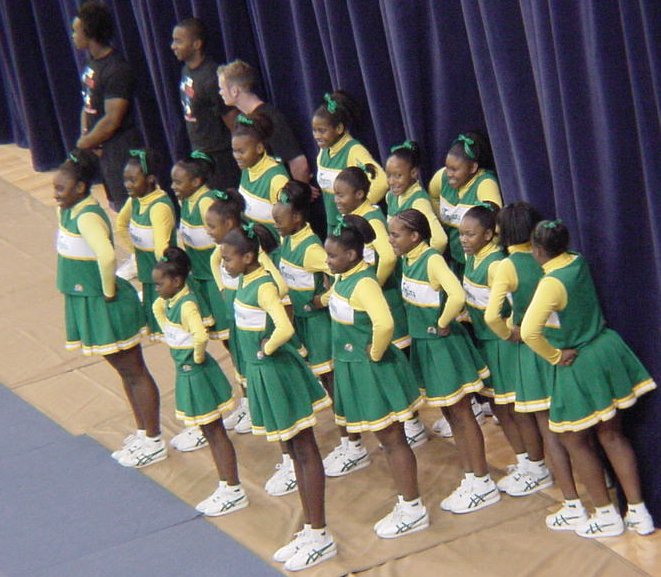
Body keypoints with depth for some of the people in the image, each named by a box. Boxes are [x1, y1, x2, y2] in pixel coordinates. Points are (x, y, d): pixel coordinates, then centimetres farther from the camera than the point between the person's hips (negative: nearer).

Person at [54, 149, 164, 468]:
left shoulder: (87, 217, -26)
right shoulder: (69, 211, 4)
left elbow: (106, 256, -41)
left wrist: (109, 290, -25)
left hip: (106, 307, -10)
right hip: (85, 302, 10)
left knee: (134, 373, 2)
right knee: (125, 371, 19)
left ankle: (154, 443, 12)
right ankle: (142, 433, 32)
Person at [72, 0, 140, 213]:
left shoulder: (117, 70, -21)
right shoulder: (92, 62, 6)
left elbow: (112, 121, -22)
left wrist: (84, 144, -12)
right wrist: (85, 136, -3)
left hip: (119, 149, -9)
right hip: (100, 148, 9)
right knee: (117, 205, 19)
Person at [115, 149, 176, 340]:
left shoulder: (160, 206, -26)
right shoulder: (135, 200, 2)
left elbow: (162, 249, -31)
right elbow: (120, 226, 20)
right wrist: (136, 250, 12)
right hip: (147, 275, 9)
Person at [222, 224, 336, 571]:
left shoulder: (264, 287, -22)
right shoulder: (248, 281, 6)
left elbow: (285, 328, -36)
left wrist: (265, 349, -19)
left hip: (277, 373, -10)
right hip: (261, 373, 10)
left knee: (305, 451, -1)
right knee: (295, 452, 15)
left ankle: (320, 537, 5)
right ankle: (309, 530, 25)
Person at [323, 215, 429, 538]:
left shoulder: (363, 283, -24)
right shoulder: (343, 278, 4)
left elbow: (384, 323, -38)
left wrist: (374, 352, -24)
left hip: (373, 372, -9)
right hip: (354, 369, 9)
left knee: (392, 439, 1)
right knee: (386, 440, 17)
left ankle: (413, 511, 10)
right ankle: (406, 503, 27)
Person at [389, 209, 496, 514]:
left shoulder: (432, 260, -22)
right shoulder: (408, 260, 4)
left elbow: (457, 296, -37)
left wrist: (442, 324, -22)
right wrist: (422, 324, 12)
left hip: (443, 345, -9)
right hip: (423, 345, 9)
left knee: (462, 414, 1)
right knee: (449, 414, 16)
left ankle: (482, 485, 10)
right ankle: (469, 481, 26)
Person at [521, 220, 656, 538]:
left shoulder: (552, 283, -26)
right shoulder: (577, 261, -2)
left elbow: (529, 332, -37)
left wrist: (555, 356, -21)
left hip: (579, 365, -8)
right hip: (608, 349, 8)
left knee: (574, 440, 11)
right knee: (611, 434, 16)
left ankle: (607, 516, 17)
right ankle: (638, 512, 19)